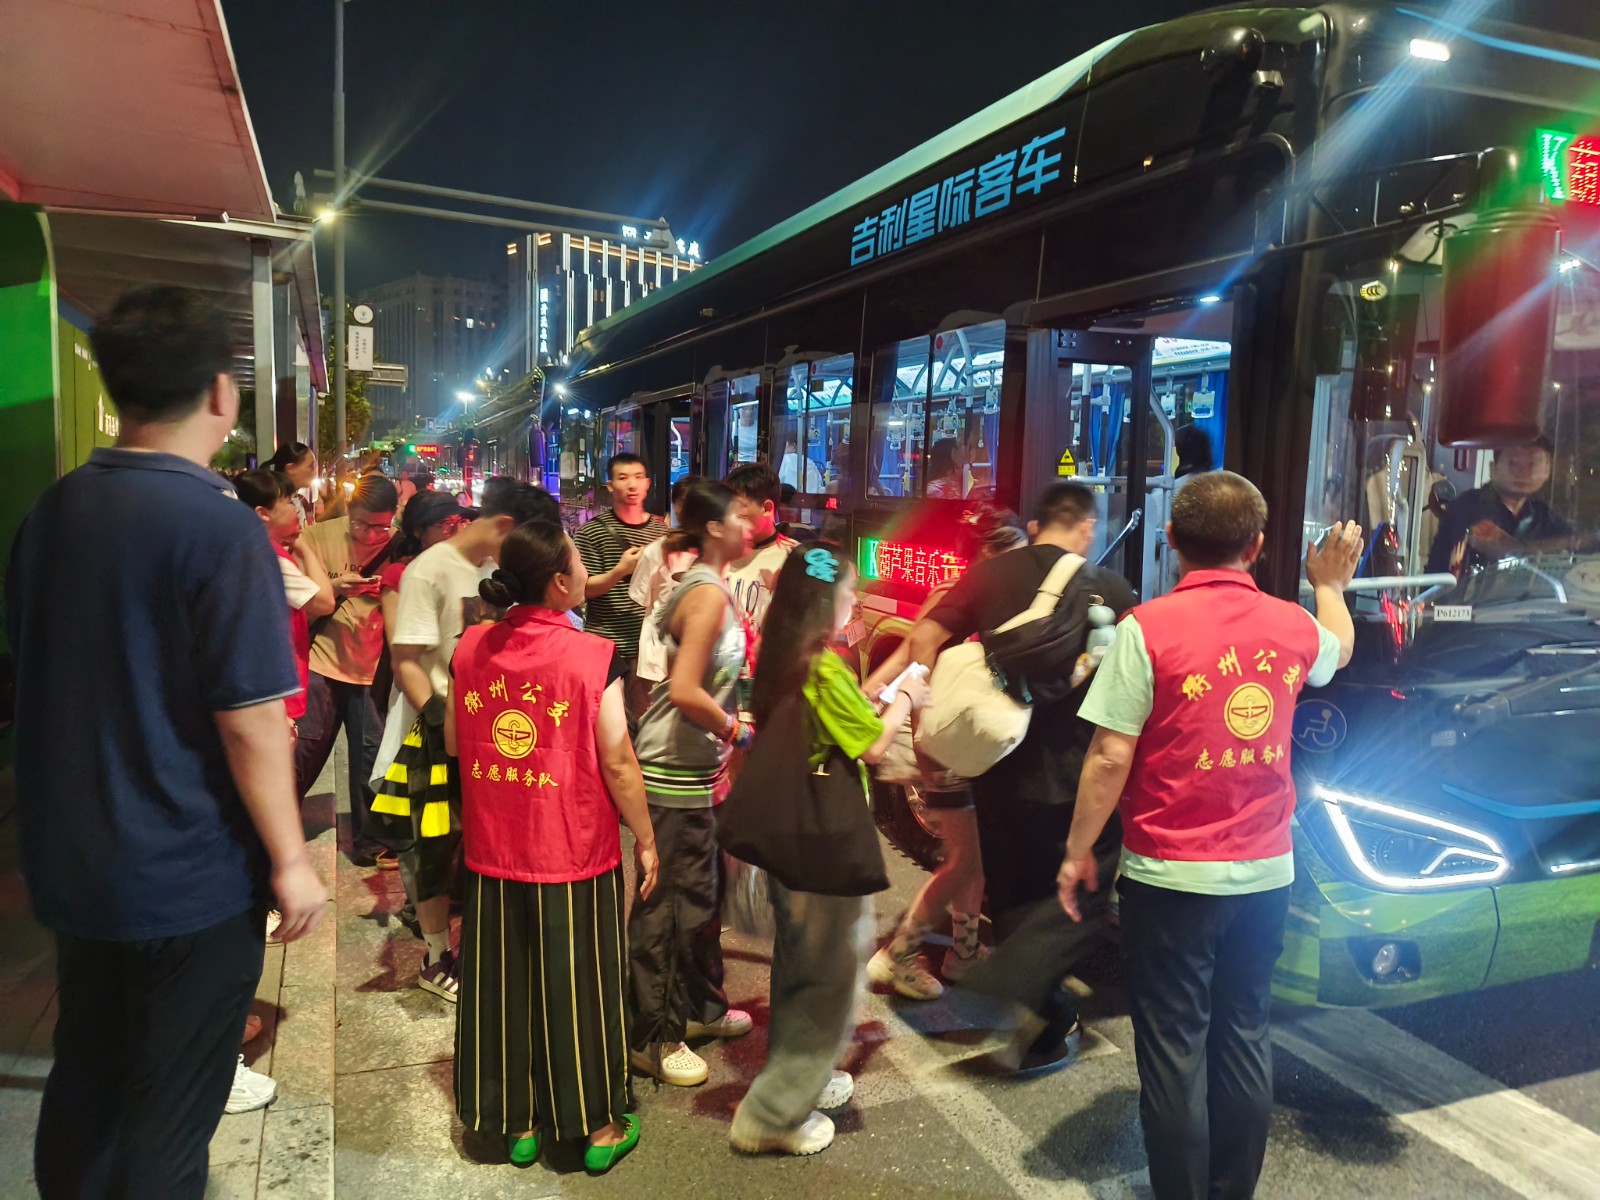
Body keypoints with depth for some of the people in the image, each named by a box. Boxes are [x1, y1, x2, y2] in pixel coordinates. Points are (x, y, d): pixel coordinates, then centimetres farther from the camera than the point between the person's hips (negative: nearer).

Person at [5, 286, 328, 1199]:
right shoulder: (220, 525, -20)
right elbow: (249, 718, -22)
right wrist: (291, 859, -12)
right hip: (192, 870, -7)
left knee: (85, 1075, 23)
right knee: (171, 1109, 10)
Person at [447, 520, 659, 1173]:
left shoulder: (471, 648, -4)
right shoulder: (591, 656, -17)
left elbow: (453, 743, 8)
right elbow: (618, 764, -13)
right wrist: (646, 839, -1)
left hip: (492, 854, 4)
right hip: (575, 854, -4)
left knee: (504, 988, 18)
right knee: (579, 988, 12)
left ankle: (518, 1123, 34)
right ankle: (600, 1128, 29)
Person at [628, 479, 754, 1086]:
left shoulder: (703, 587, 11)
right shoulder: (709, 593, -19)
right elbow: (684, 691, -26)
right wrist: (735, 729, -13)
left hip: (694, 769, 10)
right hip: (675, 774, -10)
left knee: (704, 890, 20)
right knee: (667, 905, 2)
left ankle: (702, 1007, 36)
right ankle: (655, 1038, 16)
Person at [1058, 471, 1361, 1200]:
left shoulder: (1149, 627, -15)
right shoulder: (1293, 626, 2)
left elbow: (1110, 756, -16)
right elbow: (1340, 647, 27)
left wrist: (1077, 851, -4)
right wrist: (1331, 583, 46)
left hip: (1171, 875, -5)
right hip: (1265, 872, 5)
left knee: (1173, 1044, 5)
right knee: (1244, 1036, 17)